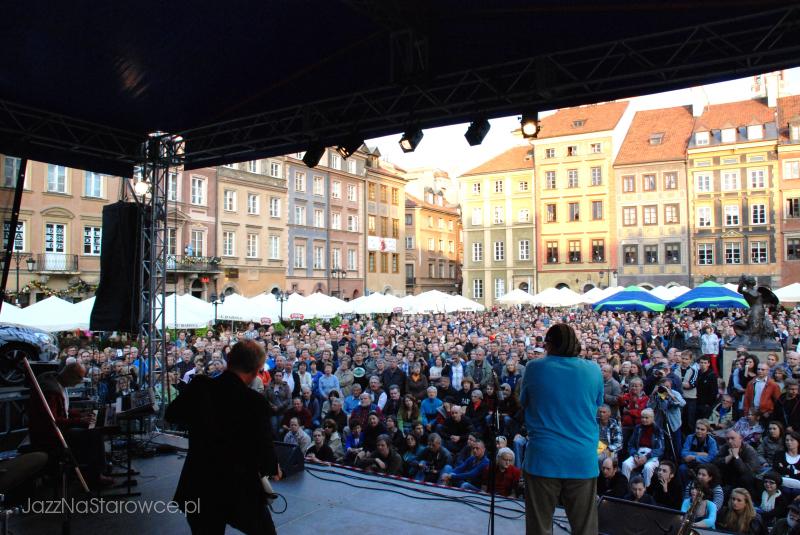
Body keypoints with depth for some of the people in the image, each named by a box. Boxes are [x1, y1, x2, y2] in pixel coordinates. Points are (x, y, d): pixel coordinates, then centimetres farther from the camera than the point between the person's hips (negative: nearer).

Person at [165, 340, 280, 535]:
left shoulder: (199, 386, -10)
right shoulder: (256, 402, -21)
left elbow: (171, 415, 8)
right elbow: (264, 448, -15)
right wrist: (274, 468, 6)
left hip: (199, 486, 3)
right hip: (241, 491, -3)